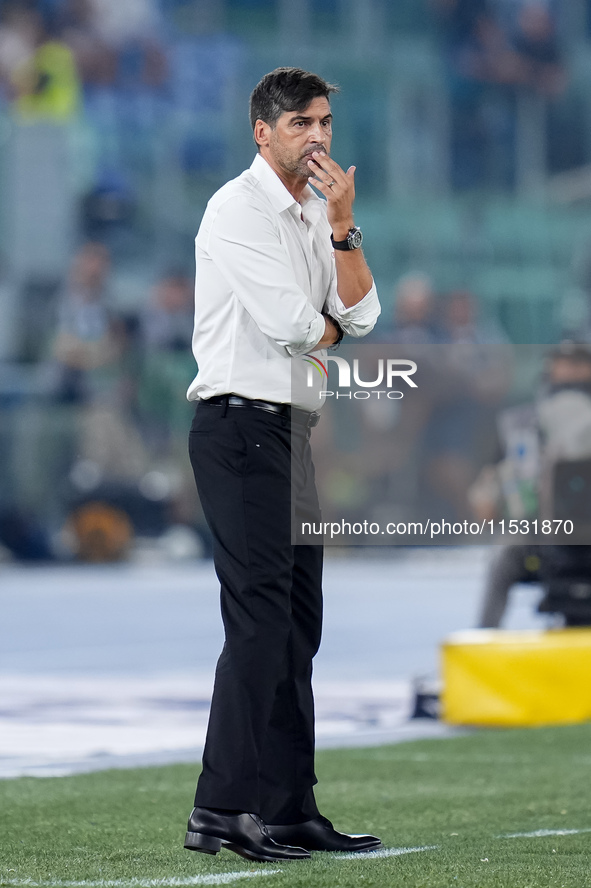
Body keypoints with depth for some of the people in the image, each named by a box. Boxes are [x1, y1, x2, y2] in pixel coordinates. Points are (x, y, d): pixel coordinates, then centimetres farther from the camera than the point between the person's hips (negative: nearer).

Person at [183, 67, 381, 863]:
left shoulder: (317, 218, 18)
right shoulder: (238, 209, -9)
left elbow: (360, 317, 7)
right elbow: (290, 324, -17)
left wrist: (342, 226, -2)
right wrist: (329, 329, 4)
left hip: (291, 433, 9)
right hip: (241, 426, -9)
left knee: (298, 624, 8)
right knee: (260, 618, -15)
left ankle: (289, 810, 11)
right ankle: (221, 810, -16)